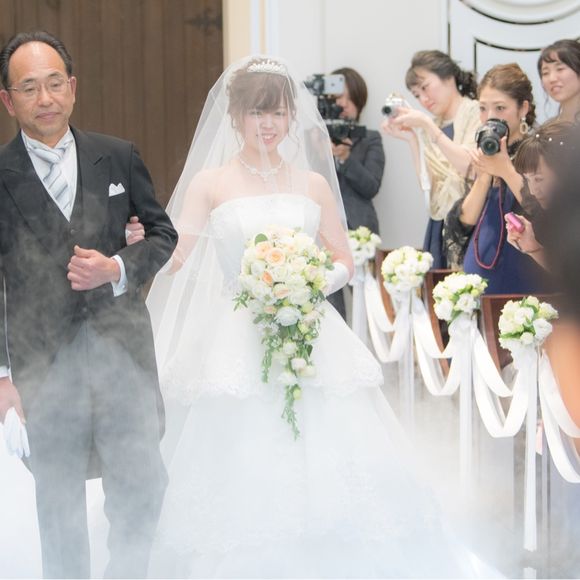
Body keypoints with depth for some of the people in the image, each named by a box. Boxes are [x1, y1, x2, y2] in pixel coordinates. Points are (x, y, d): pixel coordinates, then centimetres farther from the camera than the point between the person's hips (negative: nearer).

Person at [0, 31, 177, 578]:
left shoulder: (118, 157, 4)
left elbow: (162, 232, 12)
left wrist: (118, 268, -9)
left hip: (122, 344, 2)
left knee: (142, 486, 2)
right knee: (59, 498, 9)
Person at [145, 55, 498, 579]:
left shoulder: (313, 183, 10)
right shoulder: (210, 182, 4)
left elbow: (344, 264, 11)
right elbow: (174, 261, -2)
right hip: (239, 344, -2)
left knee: (327, 472, -3)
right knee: (244, 488, -6)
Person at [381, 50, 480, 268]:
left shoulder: (475, 112, -1)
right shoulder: (434, 126, 16)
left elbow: (470, 168, -14)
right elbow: (428, 185, 8)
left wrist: (427, 126, -13)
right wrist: (411, 139, -1)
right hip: (441, 226, 6)